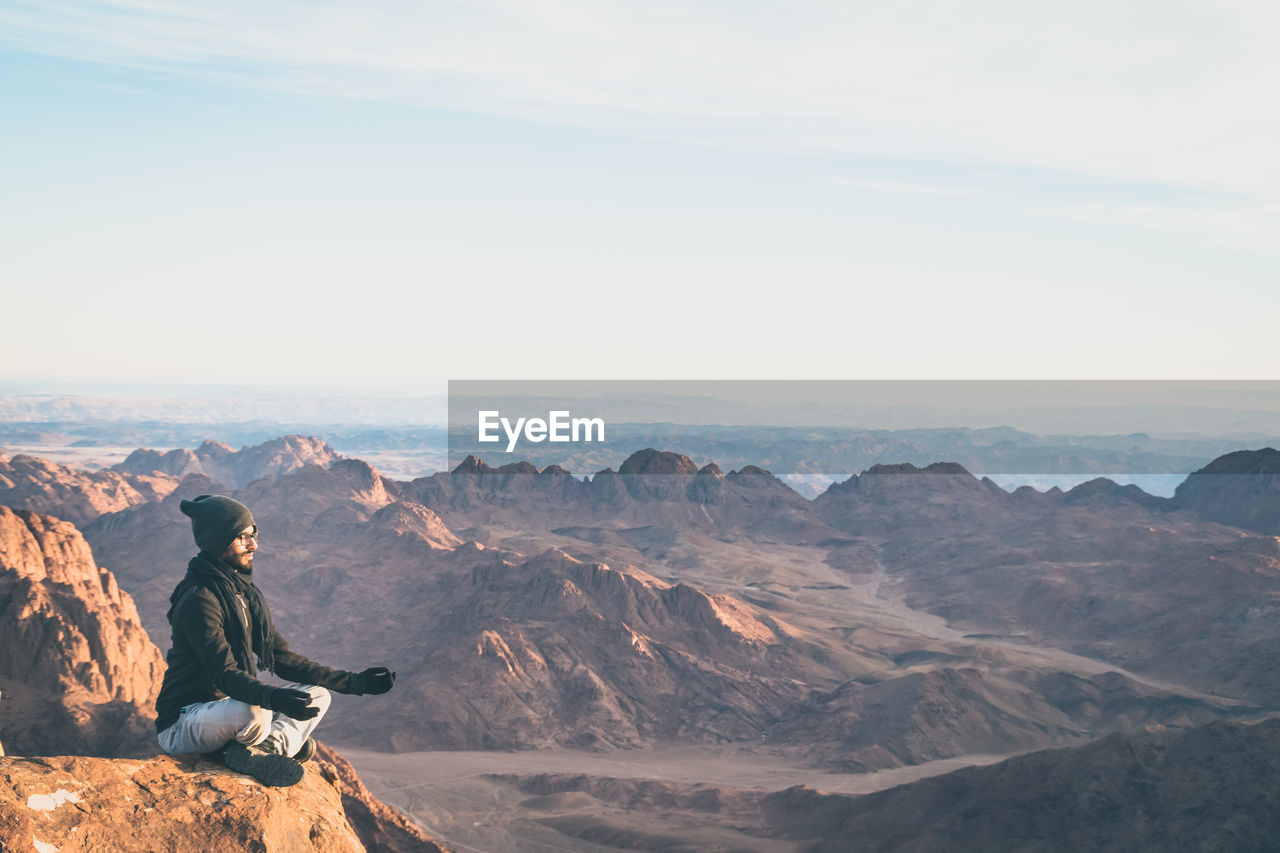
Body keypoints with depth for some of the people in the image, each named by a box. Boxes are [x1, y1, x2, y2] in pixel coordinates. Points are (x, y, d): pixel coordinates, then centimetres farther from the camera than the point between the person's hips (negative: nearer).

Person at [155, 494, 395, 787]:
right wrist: (273, 698, -51)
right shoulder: (198, 598, -19)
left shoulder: (247, 592, 9)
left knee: (317, 694, 1)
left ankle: (261, 750, -21)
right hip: (182, 727, -10)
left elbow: (282, 658, 9)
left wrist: (356, 682, 4)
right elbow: (224, 674, -31)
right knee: (255, 712, -39)